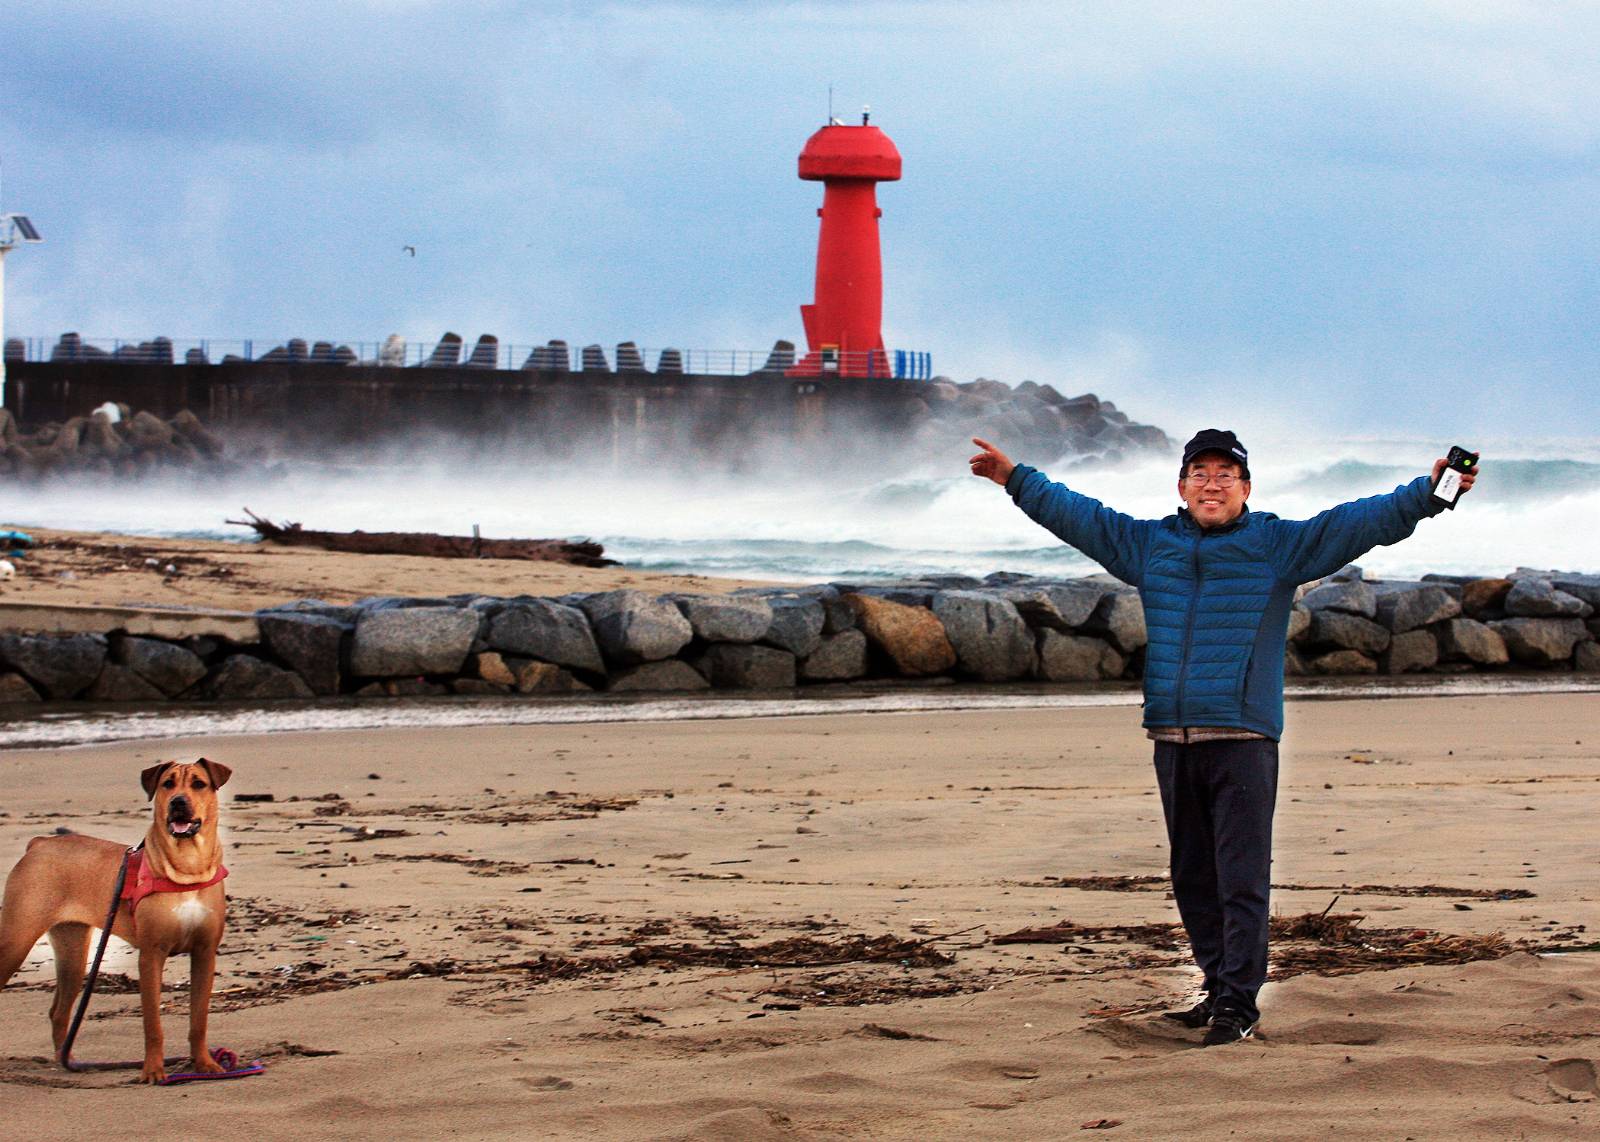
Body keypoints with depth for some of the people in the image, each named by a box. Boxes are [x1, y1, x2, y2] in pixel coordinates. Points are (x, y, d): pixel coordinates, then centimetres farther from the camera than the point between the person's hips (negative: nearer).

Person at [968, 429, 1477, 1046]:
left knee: (1242, 880, -7)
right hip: (1172, 740, 5)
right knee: (1192, 879, 10)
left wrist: (1428, 493, -15)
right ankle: (1218, 988, 20)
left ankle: (1239, 1002, -5)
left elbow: (1361, 521, -3)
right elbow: (1074, 513, 26)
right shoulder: (1149, 543, 15)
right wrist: (1016, 479, 29)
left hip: (1243, 740, -4)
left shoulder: (1280, 545, 4)